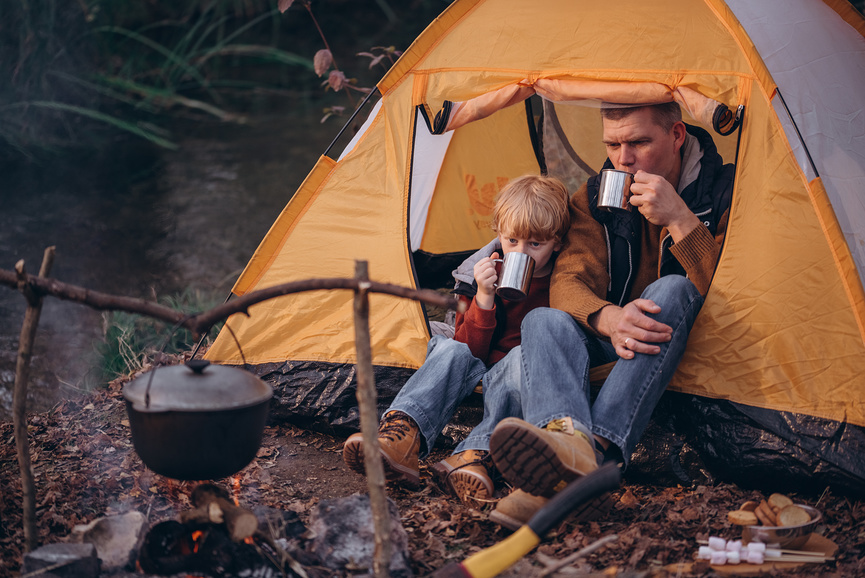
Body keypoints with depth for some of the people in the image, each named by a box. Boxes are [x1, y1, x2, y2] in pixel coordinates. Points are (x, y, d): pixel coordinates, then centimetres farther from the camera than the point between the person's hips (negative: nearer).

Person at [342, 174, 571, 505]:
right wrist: (484, 298, -17)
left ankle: (476, 455, -53)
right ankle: (401, 438, -53)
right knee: (451, 350, -29)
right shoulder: (486, 274, 2)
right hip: (477, 373, 2)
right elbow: (470, 349, -3)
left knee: (522, 356, -35)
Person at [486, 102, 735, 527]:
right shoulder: (595, 197, 1)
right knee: (544, 320, -25)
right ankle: (569, 438, -58)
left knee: (672, 289, -34)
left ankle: (599, 451, -50)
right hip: (610, 348, 3)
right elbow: (568, 281, -12)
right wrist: (608, 318, -35)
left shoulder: (723, 192, -10)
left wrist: (680, 219, -31)